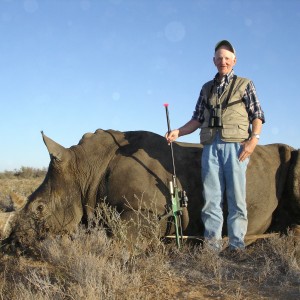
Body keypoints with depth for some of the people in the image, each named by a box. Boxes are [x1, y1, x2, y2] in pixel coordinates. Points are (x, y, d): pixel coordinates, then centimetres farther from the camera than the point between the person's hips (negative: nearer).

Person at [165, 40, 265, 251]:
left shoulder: (244, 85, 12)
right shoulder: (207, 89, 21)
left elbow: (257, 116, 5)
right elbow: (197, 119, 19)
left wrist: (254, 139, -10)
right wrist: (178, 132, 6)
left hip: (235, 145, -3)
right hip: (210, 146, 3)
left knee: (236, 196, -5)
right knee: (211, 197, -2)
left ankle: (237, 245, -2)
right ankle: (213, 243, 0)